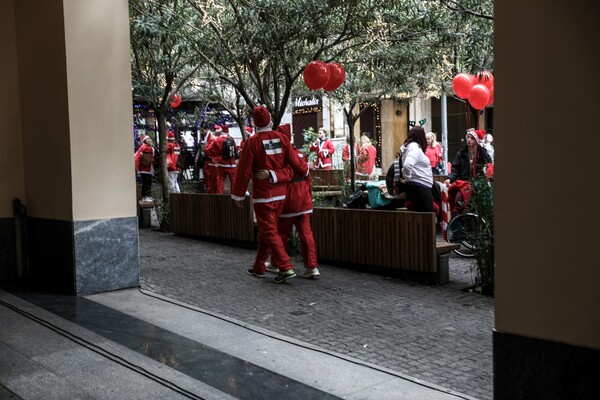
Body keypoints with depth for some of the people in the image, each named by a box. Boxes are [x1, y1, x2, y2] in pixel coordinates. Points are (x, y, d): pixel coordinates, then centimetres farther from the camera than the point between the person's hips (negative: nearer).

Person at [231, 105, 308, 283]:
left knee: (269, 232, -2)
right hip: (280, 194, 5)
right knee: (266, 230, 17)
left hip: (262, 195, -5)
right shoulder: (282, 138, -1)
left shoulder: (252, 142, -11)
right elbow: (295, 162, 0)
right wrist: (305, 170, 22)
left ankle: (286, 268, -12)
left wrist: (238, 195, 0)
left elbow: (244, 170, -10)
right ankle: (259, 268, 26)